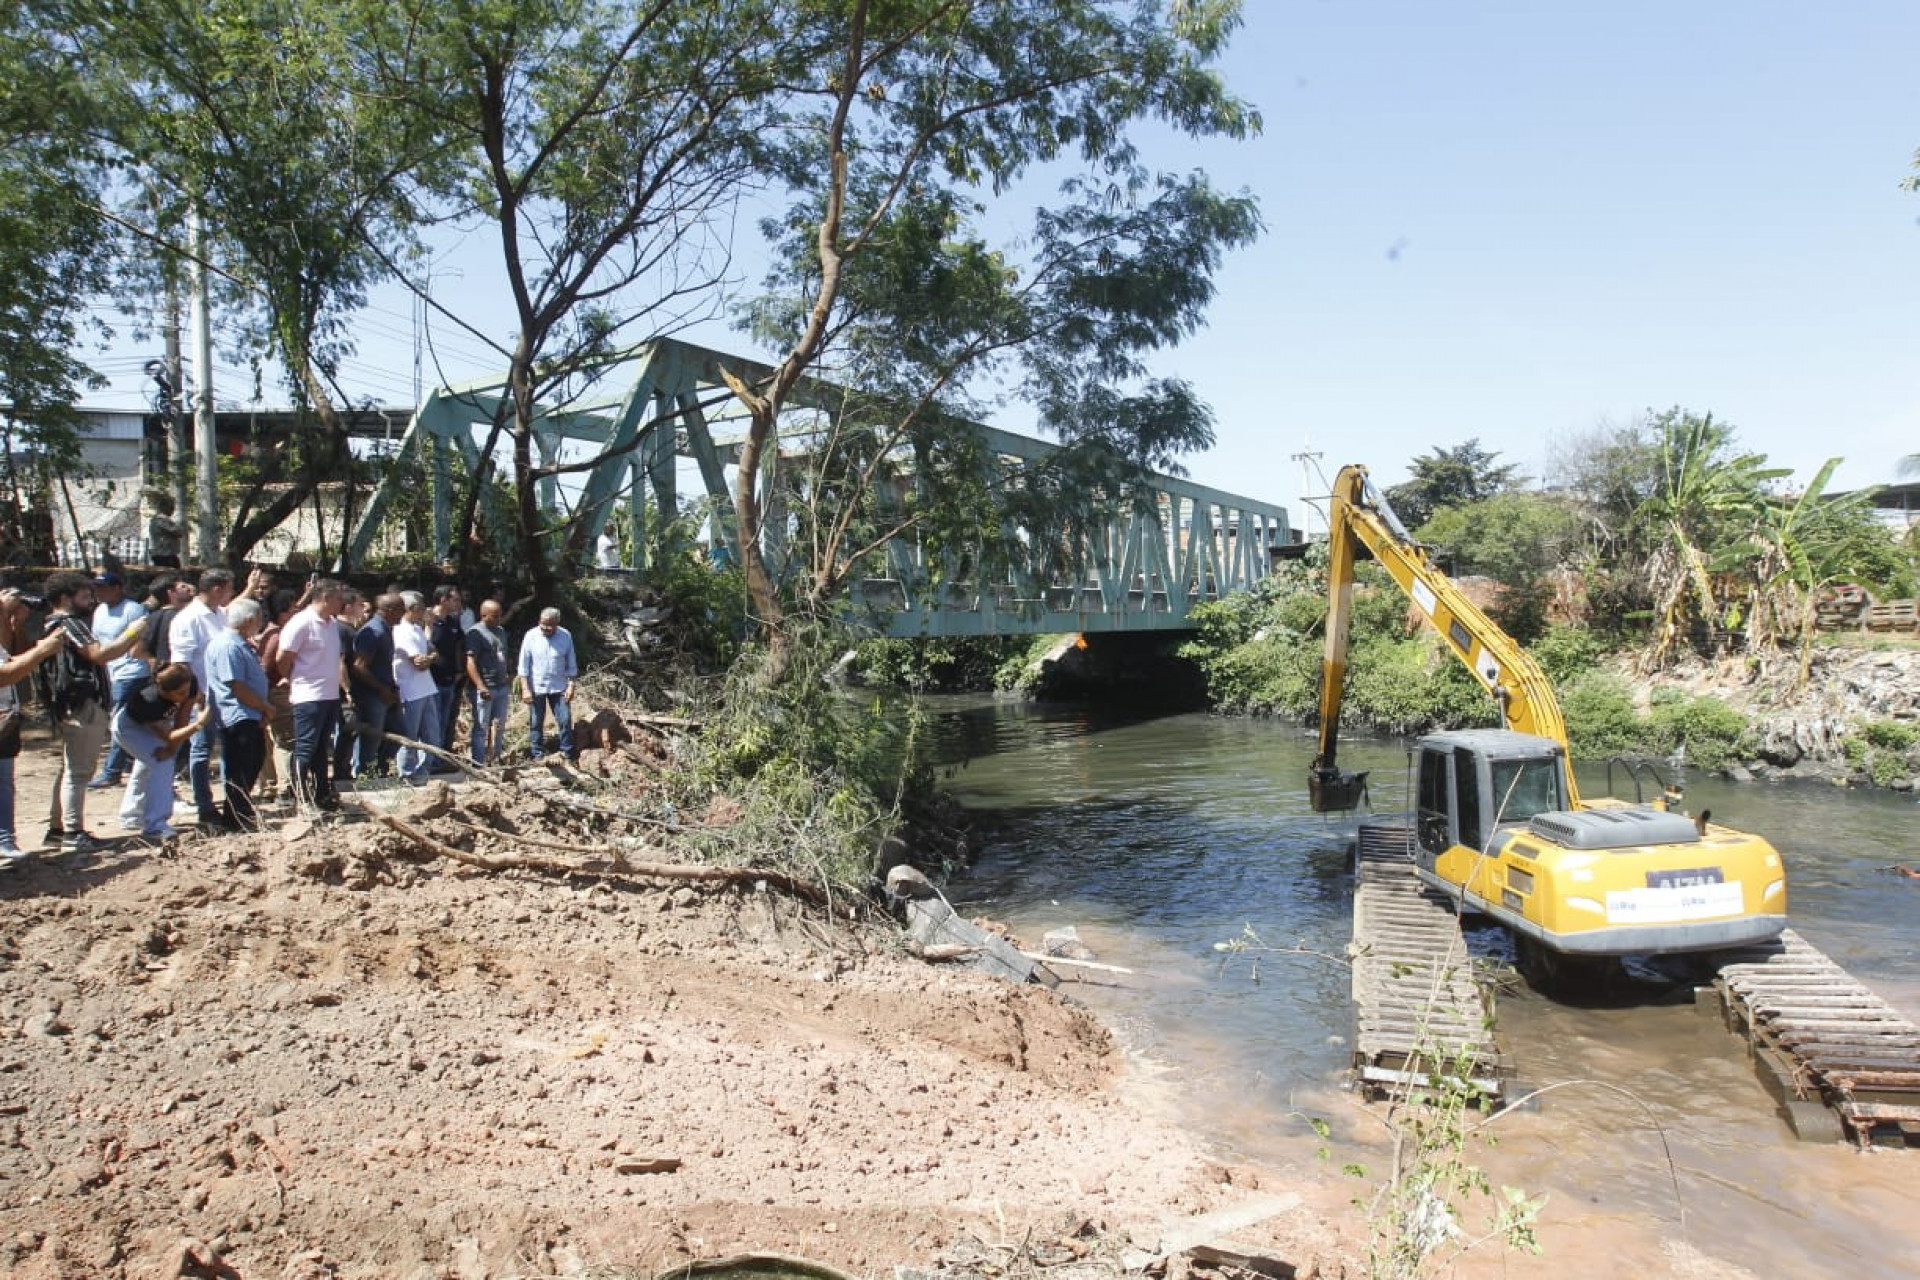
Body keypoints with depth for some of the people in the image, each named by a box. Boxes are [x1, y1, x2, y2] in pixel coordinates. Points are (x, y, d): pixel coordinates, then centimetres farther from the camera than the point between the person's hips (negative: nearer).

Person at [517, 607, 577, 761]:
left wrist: (571, 685, -4)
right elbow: (523, 664, -5)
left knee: (565, 720, 1)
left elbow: (571, 663, 2)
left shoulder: (566, 636, -5)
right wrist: (525, 689, -10)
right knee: (537, 723, 8)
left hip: (559, 687, 1)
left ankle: (568, 754, 13)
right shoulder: (531, 636, -9)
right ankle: (537, 755, 20)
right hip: (536, 687, -1)